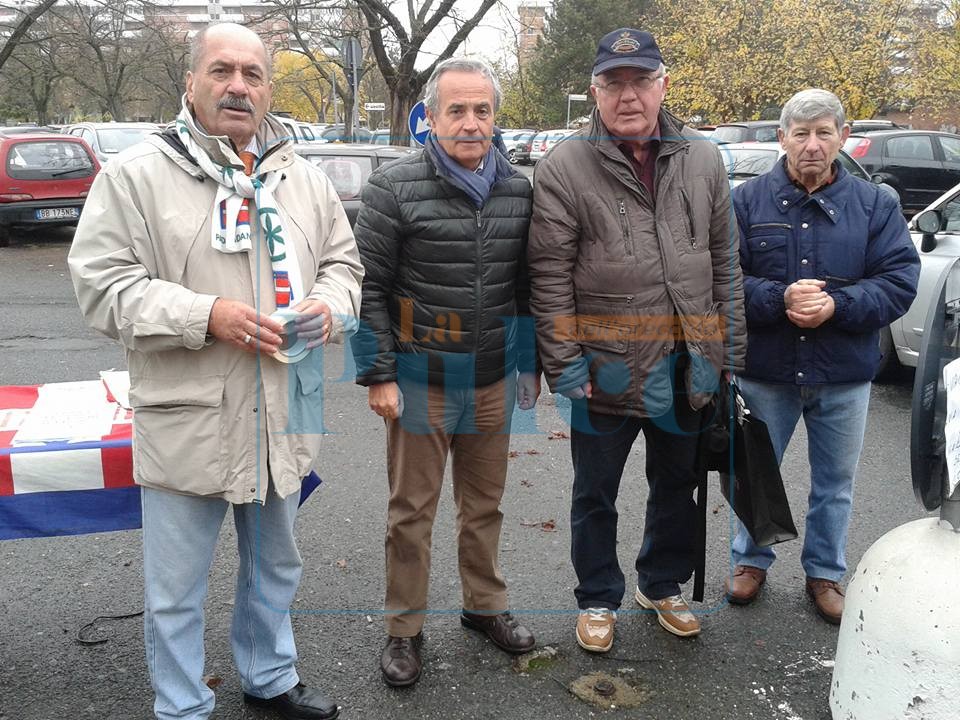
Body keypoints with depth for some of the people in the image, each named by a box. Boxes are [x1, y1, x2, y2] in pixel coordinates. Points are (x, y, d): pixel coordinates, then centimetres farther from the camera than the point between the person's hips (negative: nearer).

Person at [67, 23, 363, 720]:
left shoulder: (304, 178, 7)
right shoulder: (137, 173, -8)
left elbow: (343, 258, 14)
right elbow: (102, 282, -12)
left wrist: (330, 305, -8)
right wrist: (204, 316, -23)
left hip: (283, 418, 5)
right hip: (187, 420, -4)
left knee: (275, 567, 23)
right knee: (176, 589, 10)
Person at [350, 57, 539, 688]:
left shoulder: (519, 191, 3)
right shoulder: (395, 188, -10)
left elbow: (527, 287, 11)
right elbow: (370, 288, -9)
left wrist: (531, 363, 12)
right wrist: (378, 375, -12)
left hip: (494, 382, 4)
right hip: (421, 382, -3)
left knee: (485, 503, 18)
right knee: (412, 510, 8)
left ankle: (486, 606, 37)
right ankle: (405, 629, 24)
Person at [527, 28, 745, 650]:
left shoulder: (703, 161, 3)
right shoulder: (565, 168, -9)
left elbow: (725, 261, 8)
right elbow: (551, 277, -10)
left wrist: (729, 350, 5)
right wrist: (564, 365, -14)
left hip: (687, 366, 4)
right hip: (605, 366, -3)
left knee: (678, 486, 20)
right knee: (596, 494, 13)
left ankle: (663, 586, 43)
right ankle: (599, 599, 34)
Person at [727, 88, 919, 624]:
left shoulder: (876, 205, -1)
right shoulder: (748, 201, -4)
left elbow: (900, 280, -7)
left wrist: (837, 305, -23)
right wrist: (779, 299, -26)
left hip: (845, 378, 1)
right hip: (765, 372, 0)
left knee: (835, 484, 14)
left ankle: (825, 573, 34)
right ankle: (751, 560, 36)